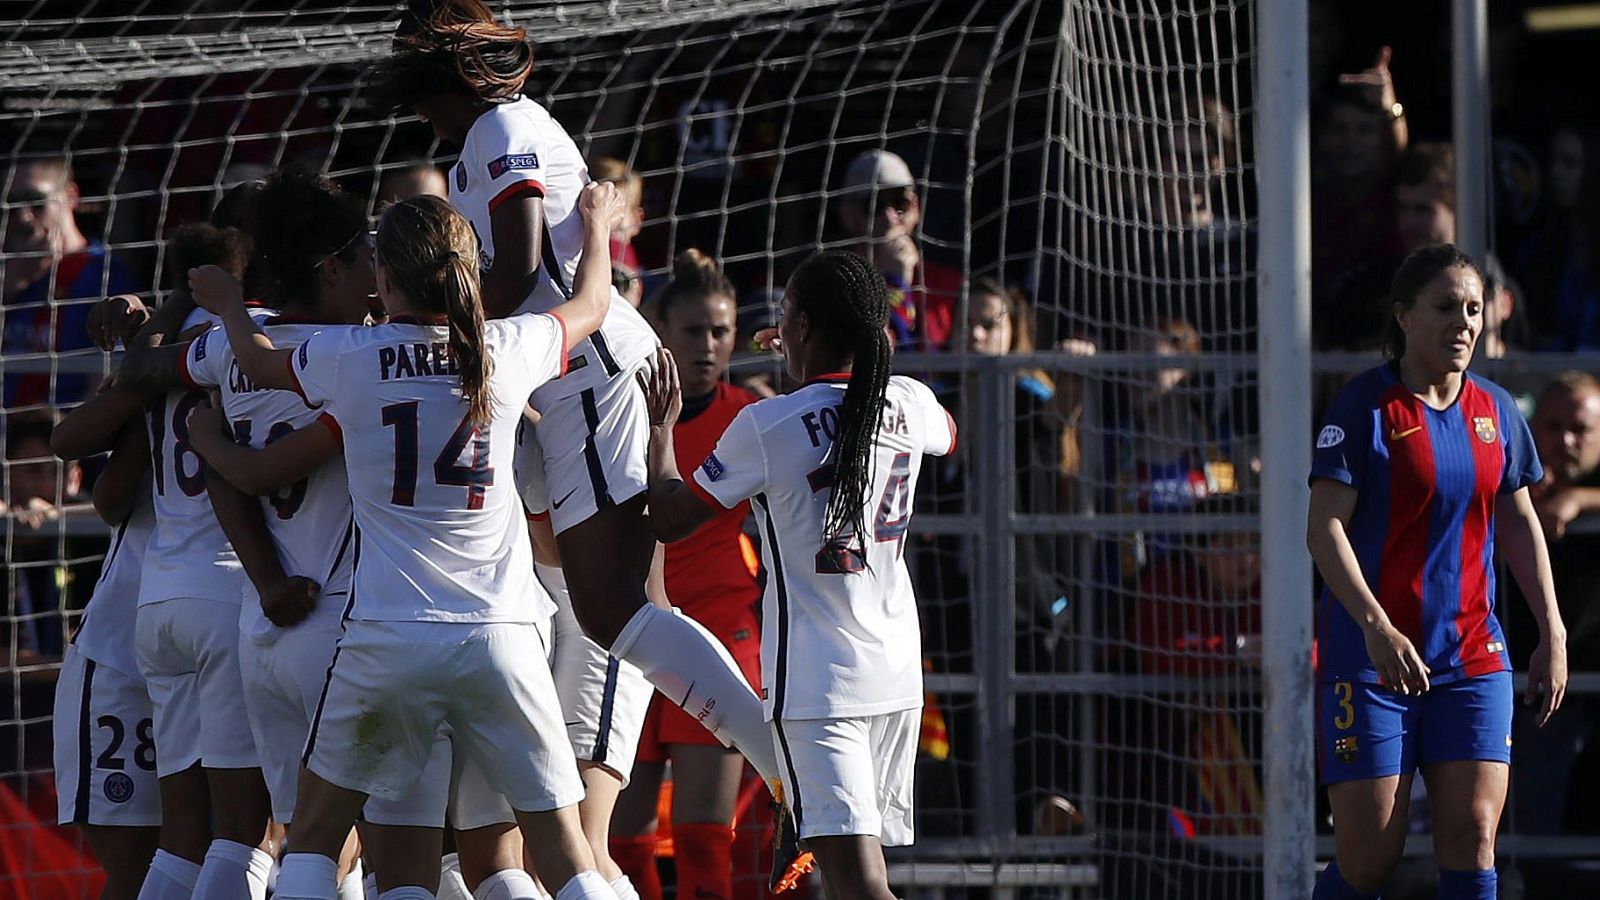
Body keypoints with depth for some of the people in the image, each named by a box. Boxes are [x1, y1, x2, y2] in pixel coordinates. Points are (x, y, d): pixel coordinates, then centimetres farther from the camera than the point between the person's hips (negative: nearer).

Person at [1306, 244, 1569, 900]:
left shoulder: (1494, 410, 9)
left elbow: (1519, 521, 19)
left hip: (1473, 654, 5)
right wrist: (1377, 628, -25)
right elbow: (1324, 528, -14)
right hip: (1369, 655, -5)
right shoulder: (1366, 406, -8)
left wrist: (1551, 631, 12)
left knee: (1472, 838, -8)